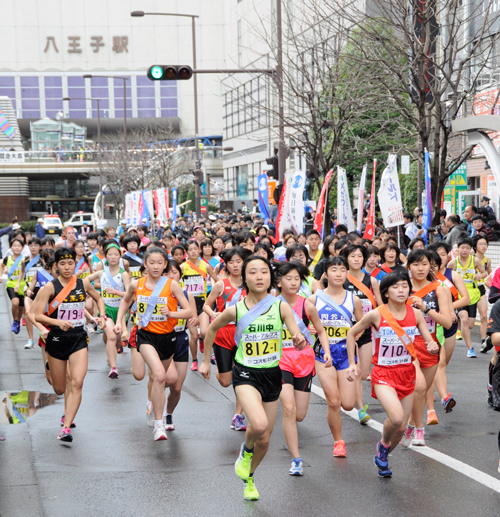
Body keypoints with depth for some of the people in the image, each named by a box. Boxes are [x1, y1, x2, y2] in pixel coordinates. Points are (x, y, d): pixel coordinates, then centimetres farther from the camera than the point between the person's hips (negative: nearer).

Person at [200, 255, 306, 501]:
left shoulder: (281, 307, -6)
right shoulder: (235, 310, -6)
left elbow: (298, 338, -13)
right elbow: (212, 329, 12)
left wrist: (300, 341, -36)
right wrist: (205, 361, 16)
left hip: (272, 375, 2)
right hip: (246, 374, -2)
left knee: (264, 440, 10)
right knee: (259, 424, -29)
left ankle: (249, 477, 40)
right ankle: (246, 450, 7)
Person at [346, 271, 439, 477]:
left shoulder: (415, 314, -3)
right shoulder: (376, 315, -13)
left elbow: (429, 341, 1)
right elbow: (352, 333, 1)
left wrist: (433, 347, -23)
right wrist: (352, 364, -2)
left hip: (407, 374, 4)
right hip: (383, 374, -4)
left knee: (401, 427, 8)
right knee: (396, 417, -27)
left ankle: (382, 457, 38)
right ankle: (383, 444, 7)